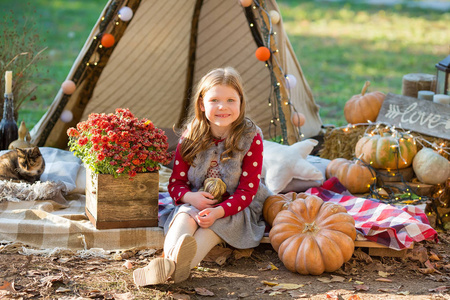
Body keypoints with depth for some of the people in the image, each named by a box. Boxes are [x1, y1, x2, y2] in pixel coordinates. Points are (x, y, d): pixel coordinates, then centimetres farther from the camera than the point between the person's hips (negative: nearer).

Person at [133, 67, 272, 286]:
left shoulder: (251, 138, -10)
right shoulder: (190, 138, -1)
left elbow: (247, 190, -13)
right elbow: (176, 182, 3)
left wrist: (218, 211, -31)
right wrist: (190, 197, -23)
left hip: (236, 208, -2)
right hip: (195, 202, 2)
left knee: (214, 223, -34)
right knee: (185, 216, -31)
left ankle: (183, 265, -58)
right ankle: (169, 262, -57)